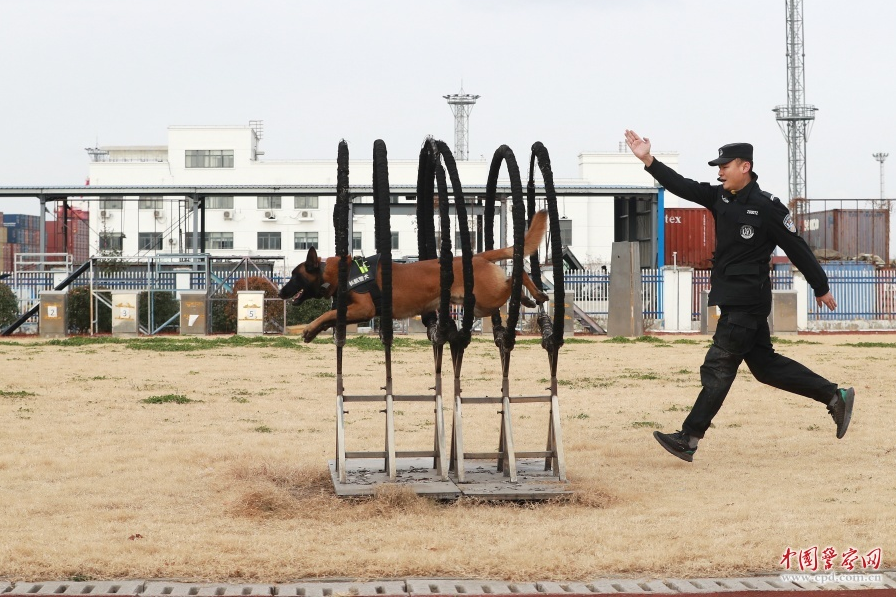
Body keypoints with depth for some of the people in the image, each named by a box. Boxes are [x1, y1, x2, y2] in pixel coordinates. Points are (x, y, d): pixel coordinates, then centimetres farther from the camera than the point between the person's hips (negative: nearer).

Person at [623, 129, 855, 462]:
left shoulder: (767, 207, -13)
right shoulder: (720, 198, 8)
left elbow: (797, 249, -8)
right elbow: (683, 187, 2)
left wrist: (821, 288, -2)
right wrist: (648, 160, -9)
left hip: (747, 303, -9)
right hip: (732, 300, 9)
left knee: (718, 369, -7)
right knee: (764, 363, 15)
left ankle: (689, 440, -5)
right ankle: (836, 397, 23)